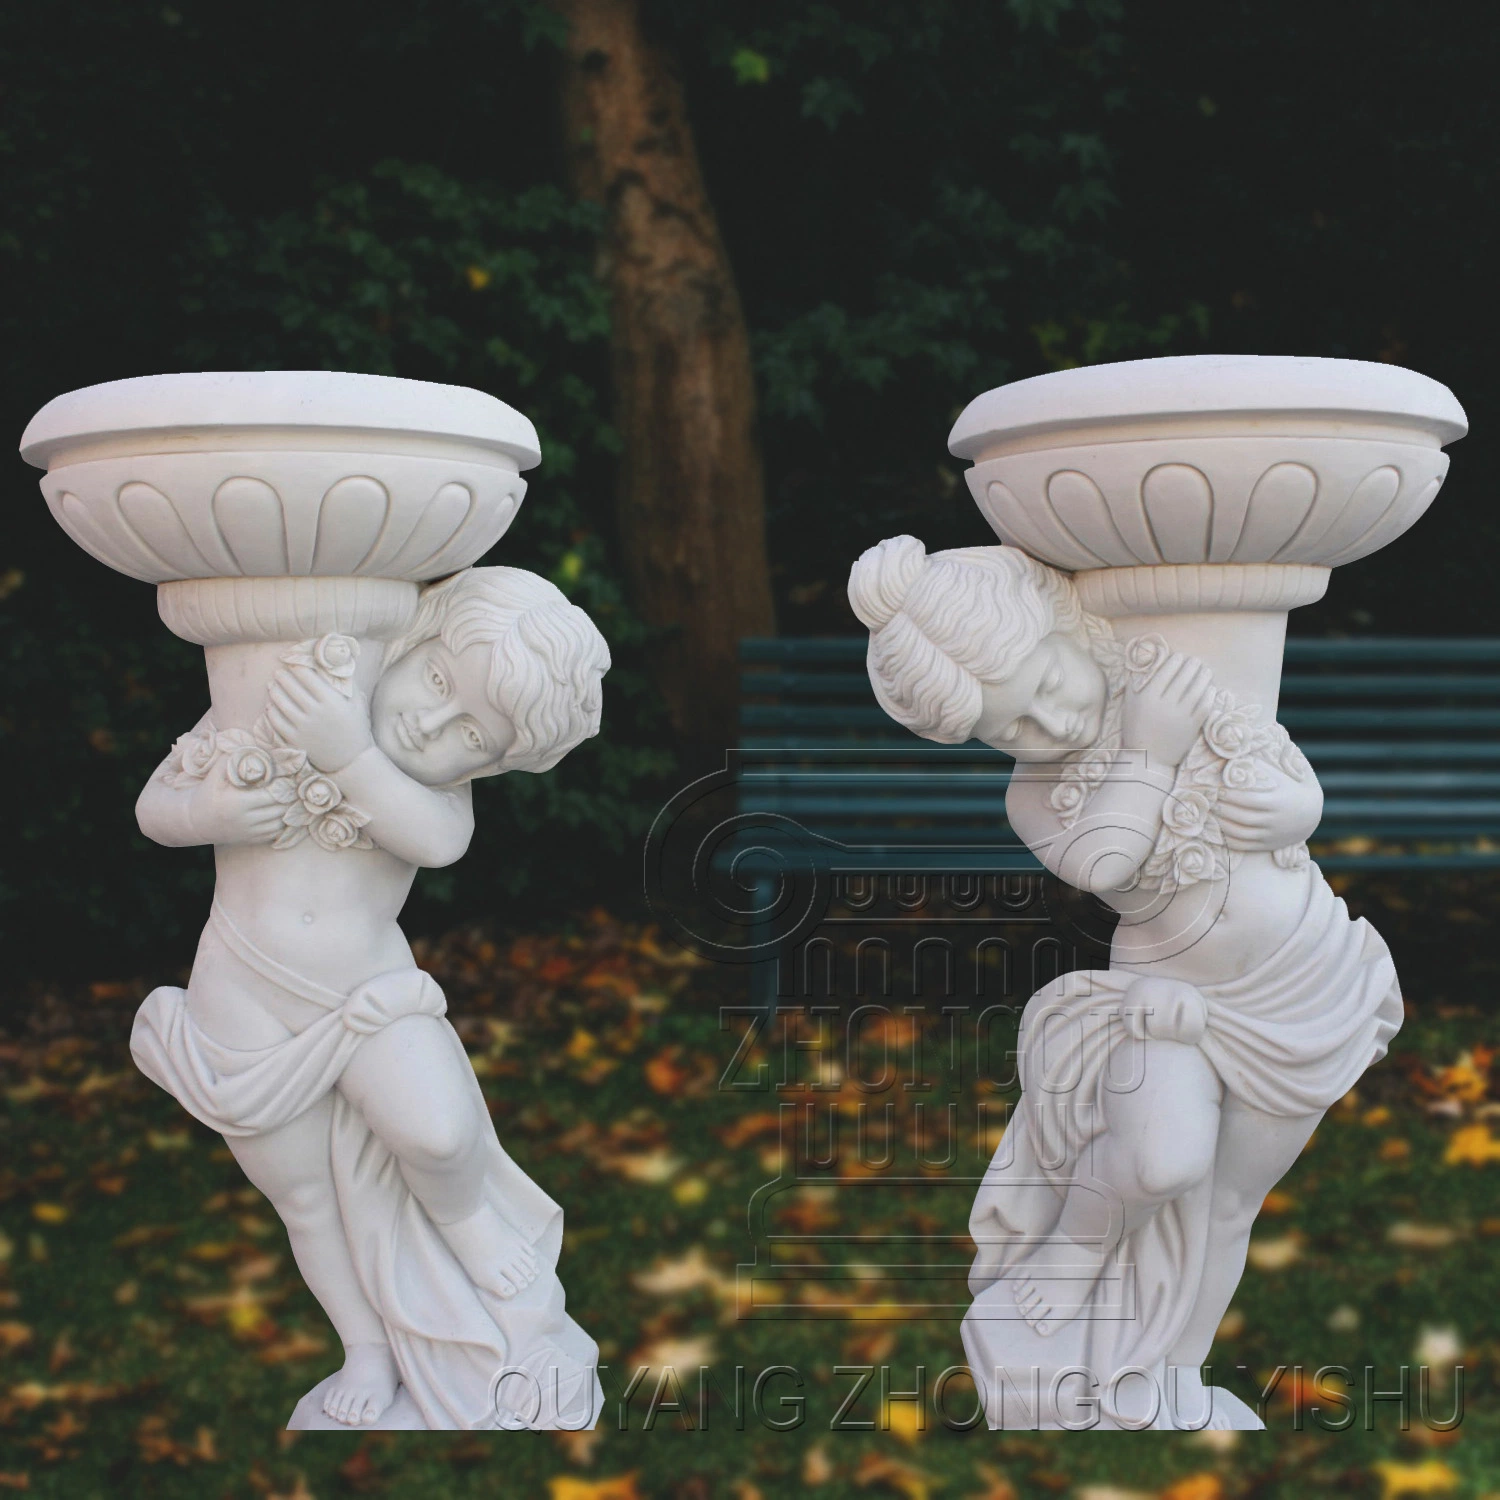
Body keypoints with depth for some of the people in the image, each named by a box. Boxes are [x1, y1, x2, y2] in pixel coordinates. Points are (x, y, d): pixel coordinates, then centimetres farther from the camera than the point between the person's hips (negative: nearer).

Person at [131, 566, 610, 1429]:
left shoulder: (441, 797, -6)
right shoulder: (268, 722, -7)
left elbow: (438, 838, -29)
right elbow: (153, 808, 1)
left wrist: (352, 753, -39)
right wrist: (208, 813, -22)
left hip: (370, 992, -1)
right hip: (250, 1002, 1)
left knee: (437, 1131, -23)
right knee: (302, 1189, 9)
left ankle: (465, 1226, 13)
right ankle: (369, 1346, 32)